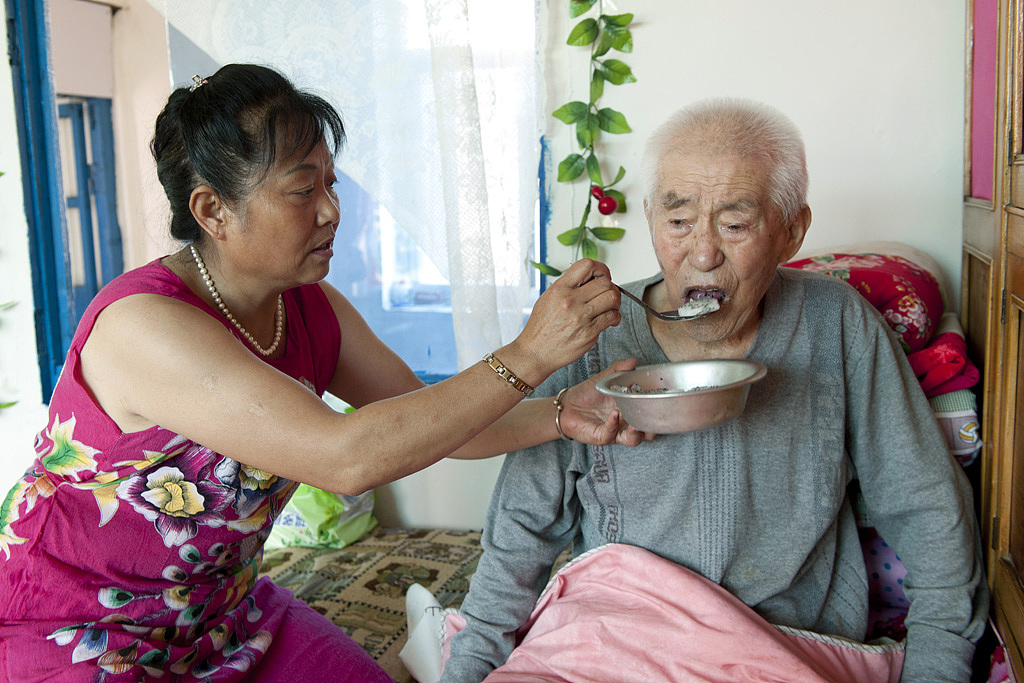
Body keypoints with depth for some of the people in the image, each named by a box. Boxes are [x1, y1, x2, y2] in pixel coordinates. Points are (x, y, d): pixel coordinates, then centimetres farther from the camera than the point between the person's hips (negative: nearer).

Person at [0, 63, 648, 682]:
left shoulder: (312, 309, -4)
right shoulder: (144, 325, -29)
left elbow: (427, 419, 0)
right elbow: (348, 457, -37)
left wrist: (559, 415, -15)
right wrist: (527, 356, -34)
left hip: (222, 608, 7)